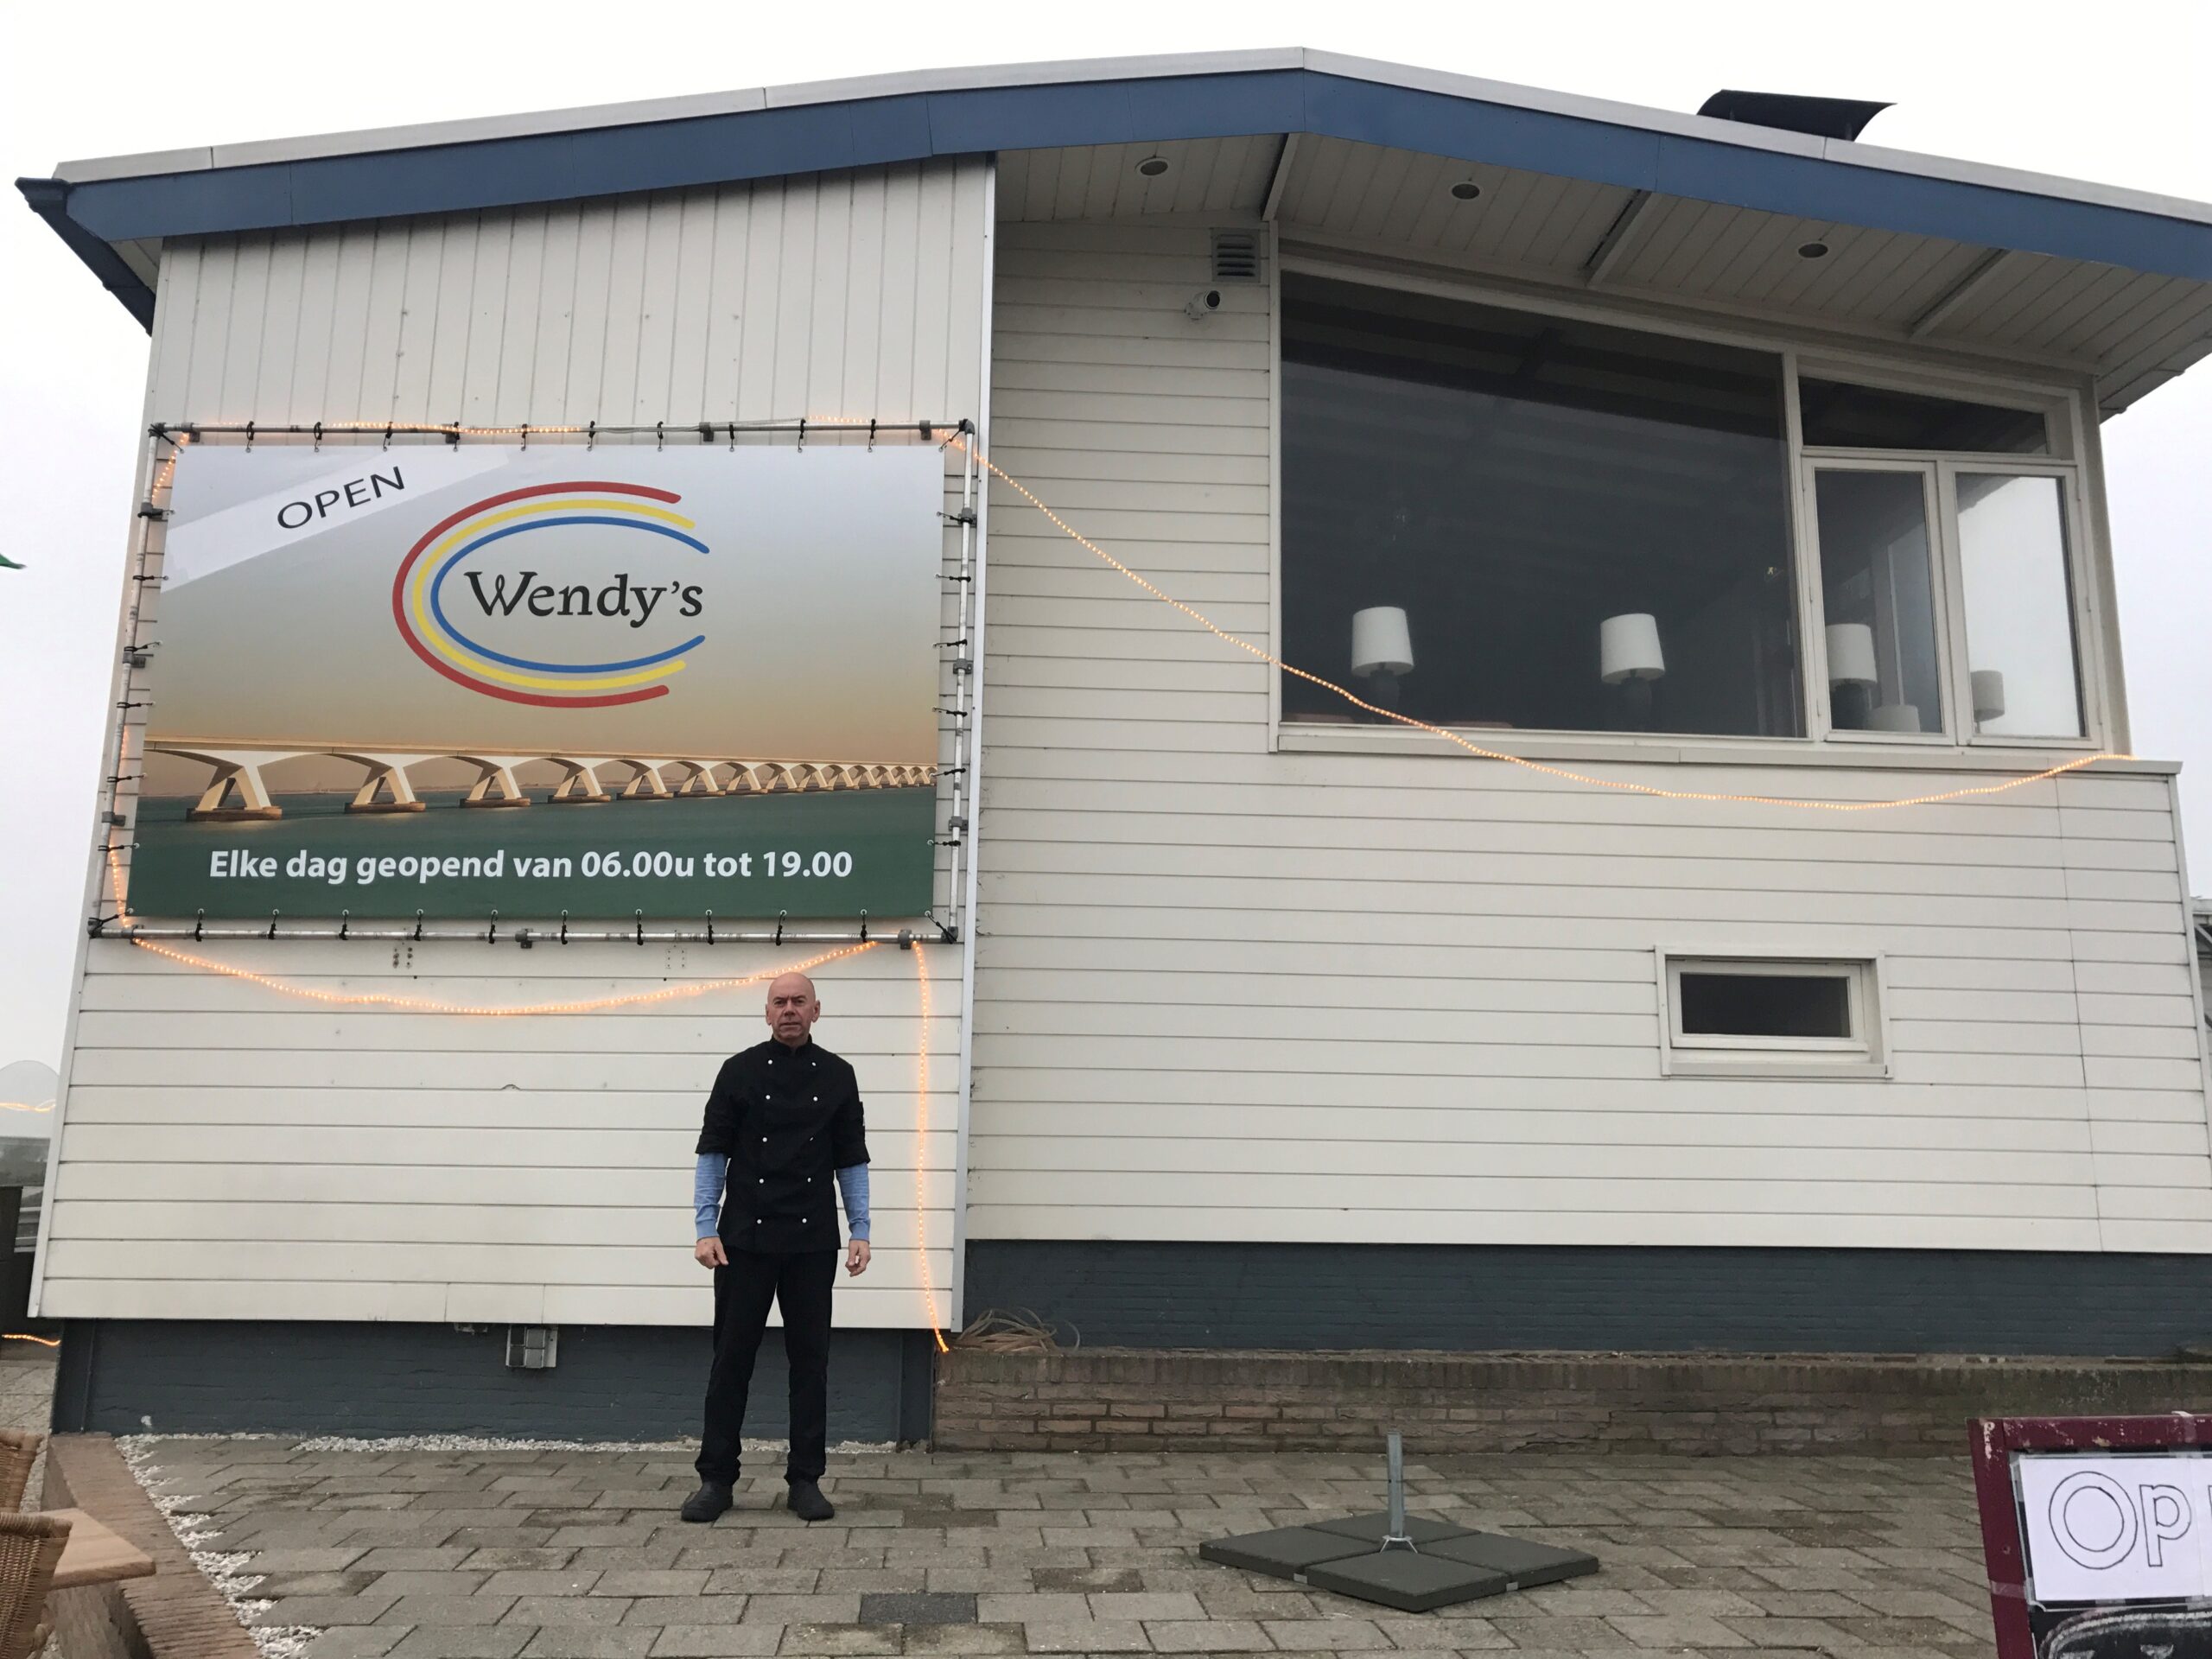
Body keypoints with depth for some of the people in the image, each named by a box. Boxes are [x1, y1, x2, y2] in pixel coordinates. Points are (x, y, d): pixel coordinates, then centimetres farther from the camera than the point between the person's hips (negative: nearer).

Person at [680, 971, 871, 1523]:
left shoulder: (837, 1076, 5)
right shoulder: (741, 1071, 0)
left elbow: (851, 1160, 7)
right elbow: (713, 1153, -1)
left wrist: (860, 1231, 0)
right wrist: (705, 1229, -9)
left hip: (813, 1243, 1)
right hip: (746, 1239, -1)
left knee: (809, 1358, 6)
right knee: (732, 1357, 4)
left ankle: (805, 1480, 15)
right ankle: (717, 1478, 16)